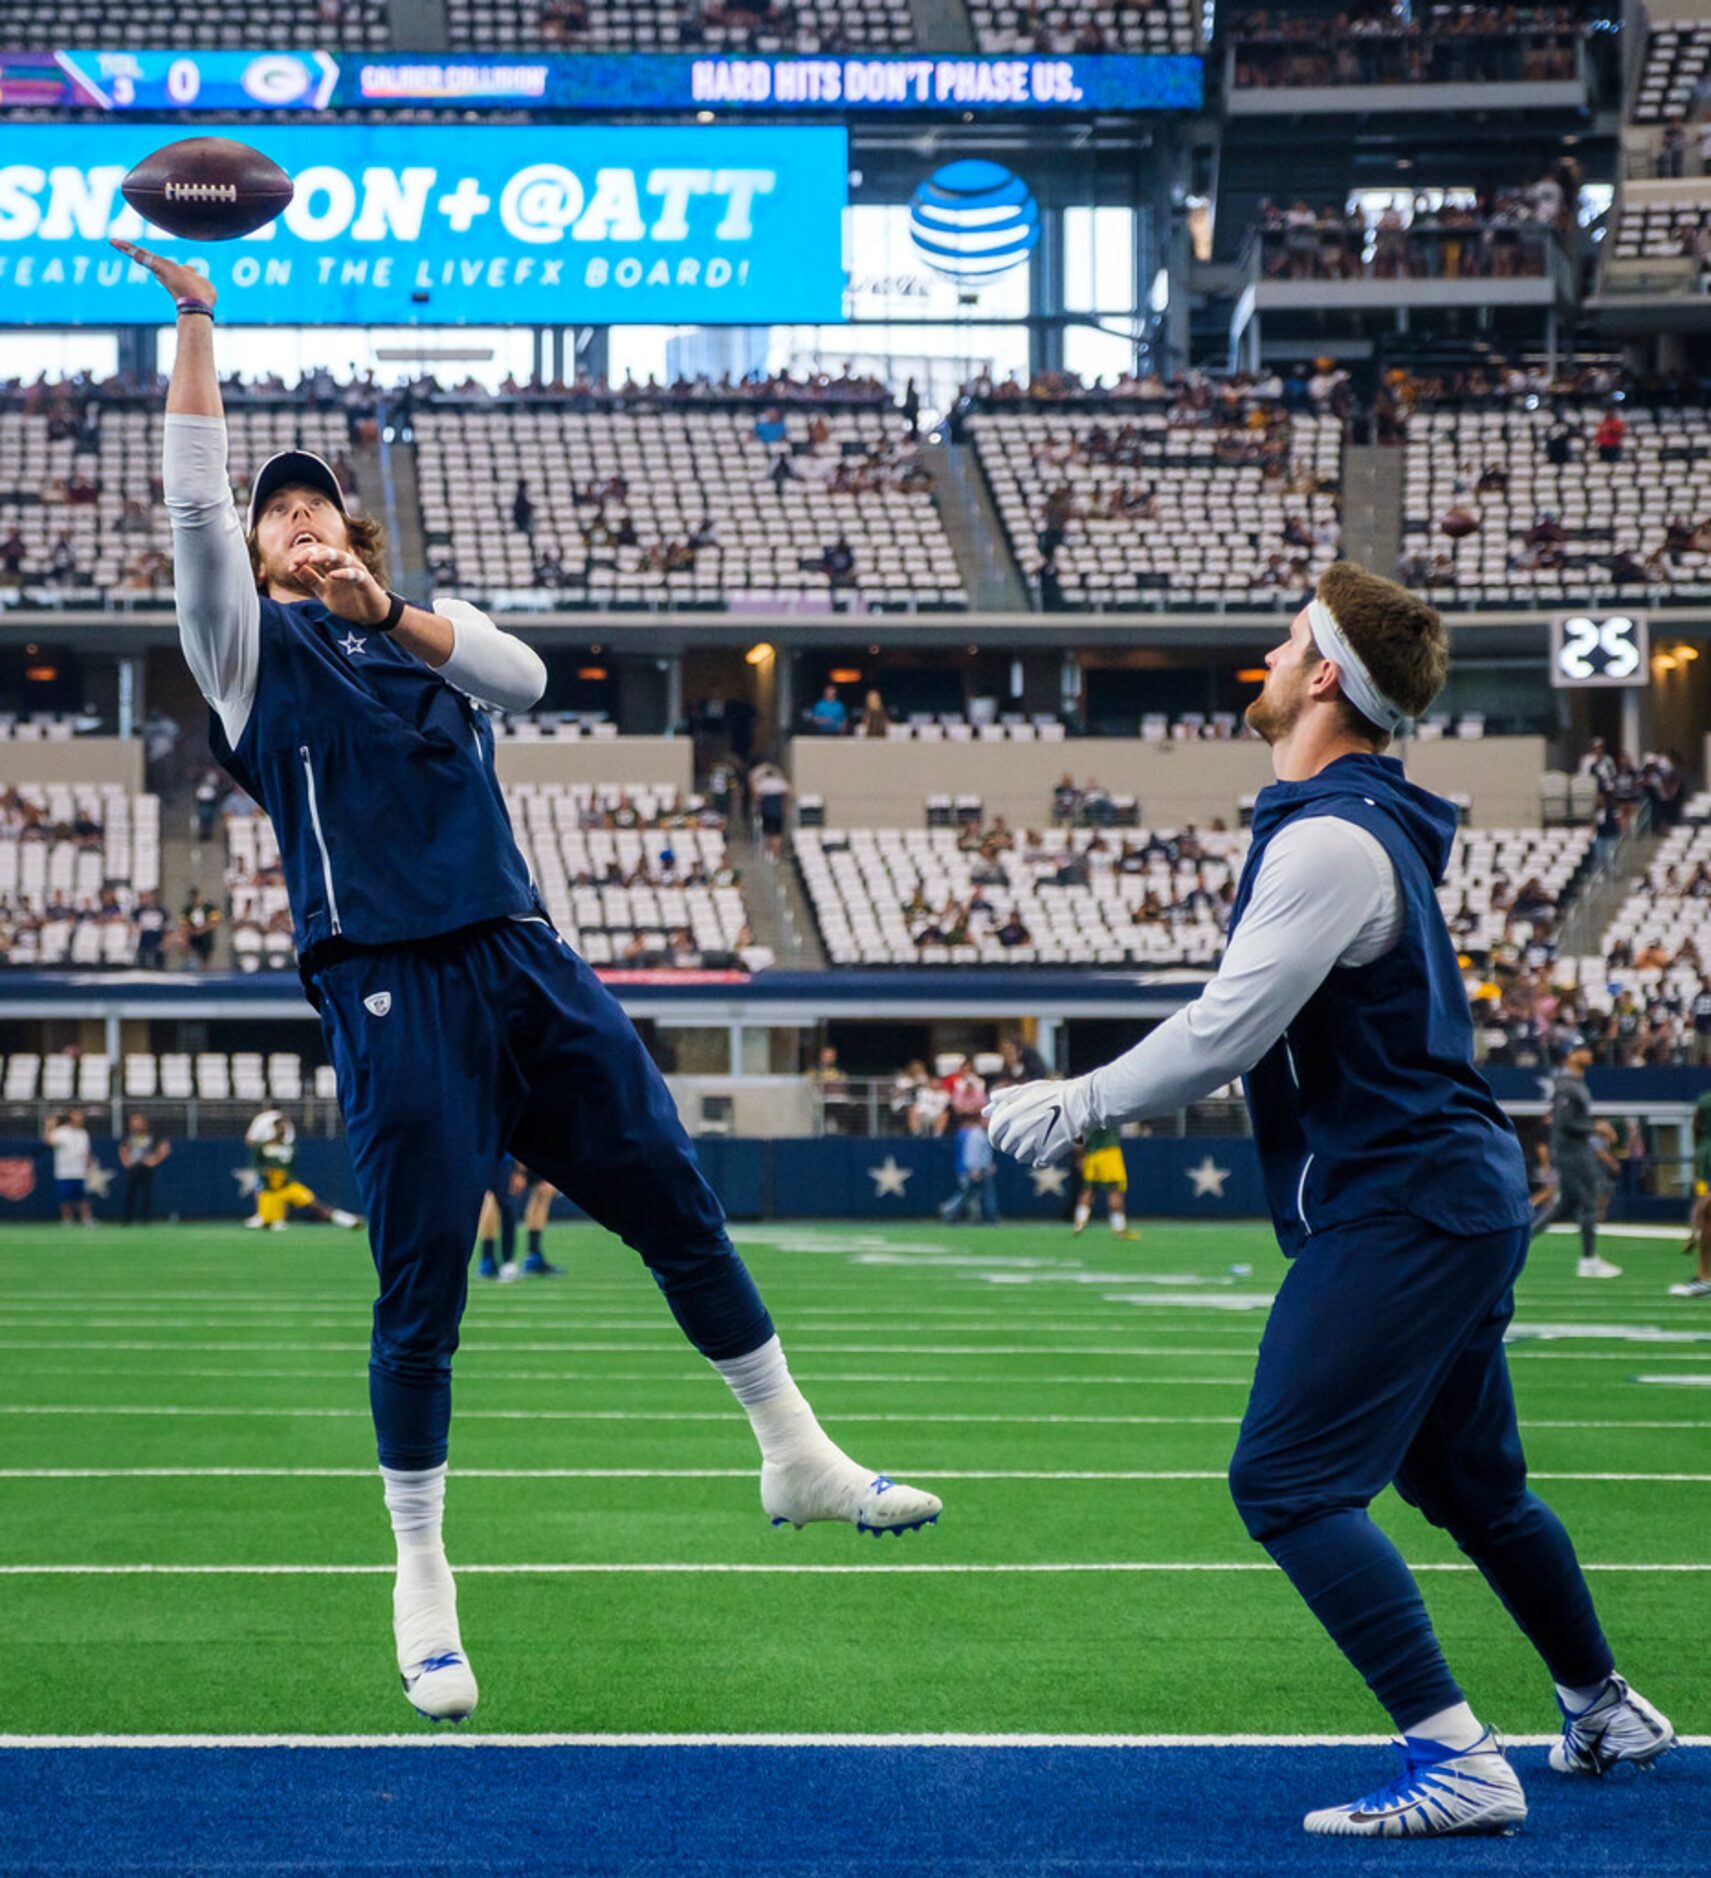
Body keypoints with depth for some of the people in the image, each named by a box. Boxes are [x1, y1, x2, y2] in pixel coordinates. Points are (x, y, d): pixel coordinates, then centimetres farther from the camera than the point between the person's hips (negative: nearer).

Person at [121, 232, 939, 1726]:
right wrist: (196, 329, -9)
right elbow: (195, 503, -5)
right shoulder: (254, 644, 10)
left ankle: (798, 1456, 18)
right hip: (392, 996, -4)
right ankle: (422, 1578, 9)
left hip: (529, 964, 4)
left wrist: (397, 614, -11)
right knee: (421, 1292, -3)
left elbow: (528, 675, 1)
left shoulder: (426, 636, 21)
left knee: (678, 1205, 5)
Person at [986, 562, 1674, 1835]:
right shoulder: (1369, 825, 14)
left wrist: (1085, 1104, -9)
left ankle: (1456, 1764, -17)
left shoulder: (1330, 841, -19)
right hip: (1462, 1196, 10)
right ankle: (1607, 1714, 38)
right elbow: (1263, 1033, 21)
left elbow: (1225, 1031, -22)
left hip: (1397, 1207, -10)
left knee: (1289, 1482, -13)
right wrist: (1096, 1098, 18)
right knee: (1468, 1483, 23)